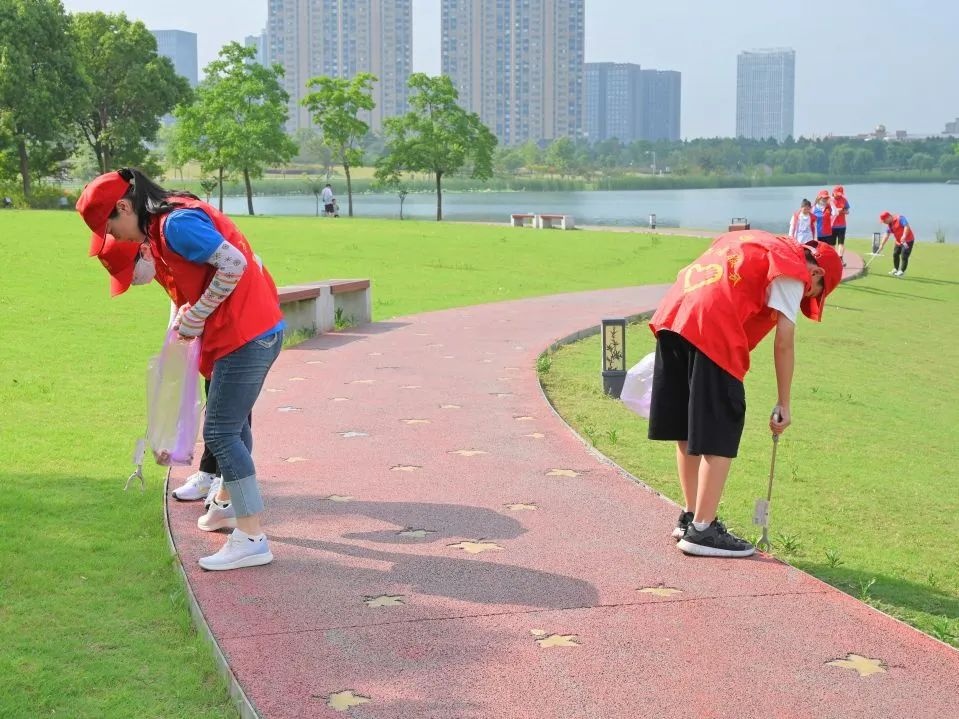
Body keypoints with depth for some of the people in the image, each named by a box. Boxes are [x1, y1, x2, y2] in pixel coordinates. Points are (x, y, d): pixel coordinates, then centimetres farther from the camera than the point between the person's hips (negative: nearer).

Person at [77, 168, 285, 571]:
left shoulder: (176, 224, -17)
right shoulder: (164, 223, 14)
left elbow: (233, 264, -23)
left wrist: (194, 317, -14)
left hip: (245, 336, -10)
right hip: (257, 330, 10)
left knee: (220, 433, -8)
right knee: (233, 423, 24)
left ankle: (252, 539, -7)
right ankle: (234, 506, 41)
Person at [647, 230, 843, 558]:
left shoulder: (753, 242, 30)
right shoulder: (793, 269, 6)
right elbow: (784, 343, 1)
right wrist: (784, 405, 7)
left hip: (672, 317, 8)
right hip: (712, 333, -8)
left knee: (689, 429, 16)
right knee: (719, 435, -1)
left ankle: (691, 516, 26)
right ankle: (702, 530, 0)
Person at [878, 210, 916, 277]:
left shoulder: (900, 218, -18)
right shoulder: (889, 225, 6)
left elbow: (907, 226, -29)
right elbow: (886, 235, 4)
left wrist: (904, 236, -41)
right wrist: (881, 246, -3)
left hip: (908, 240, -9)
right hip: (899, 241, 9)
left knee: (904, 256, -11)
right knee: (895, 254, 15)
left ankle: (901, 271, -4)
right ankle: (896, 269, 30)